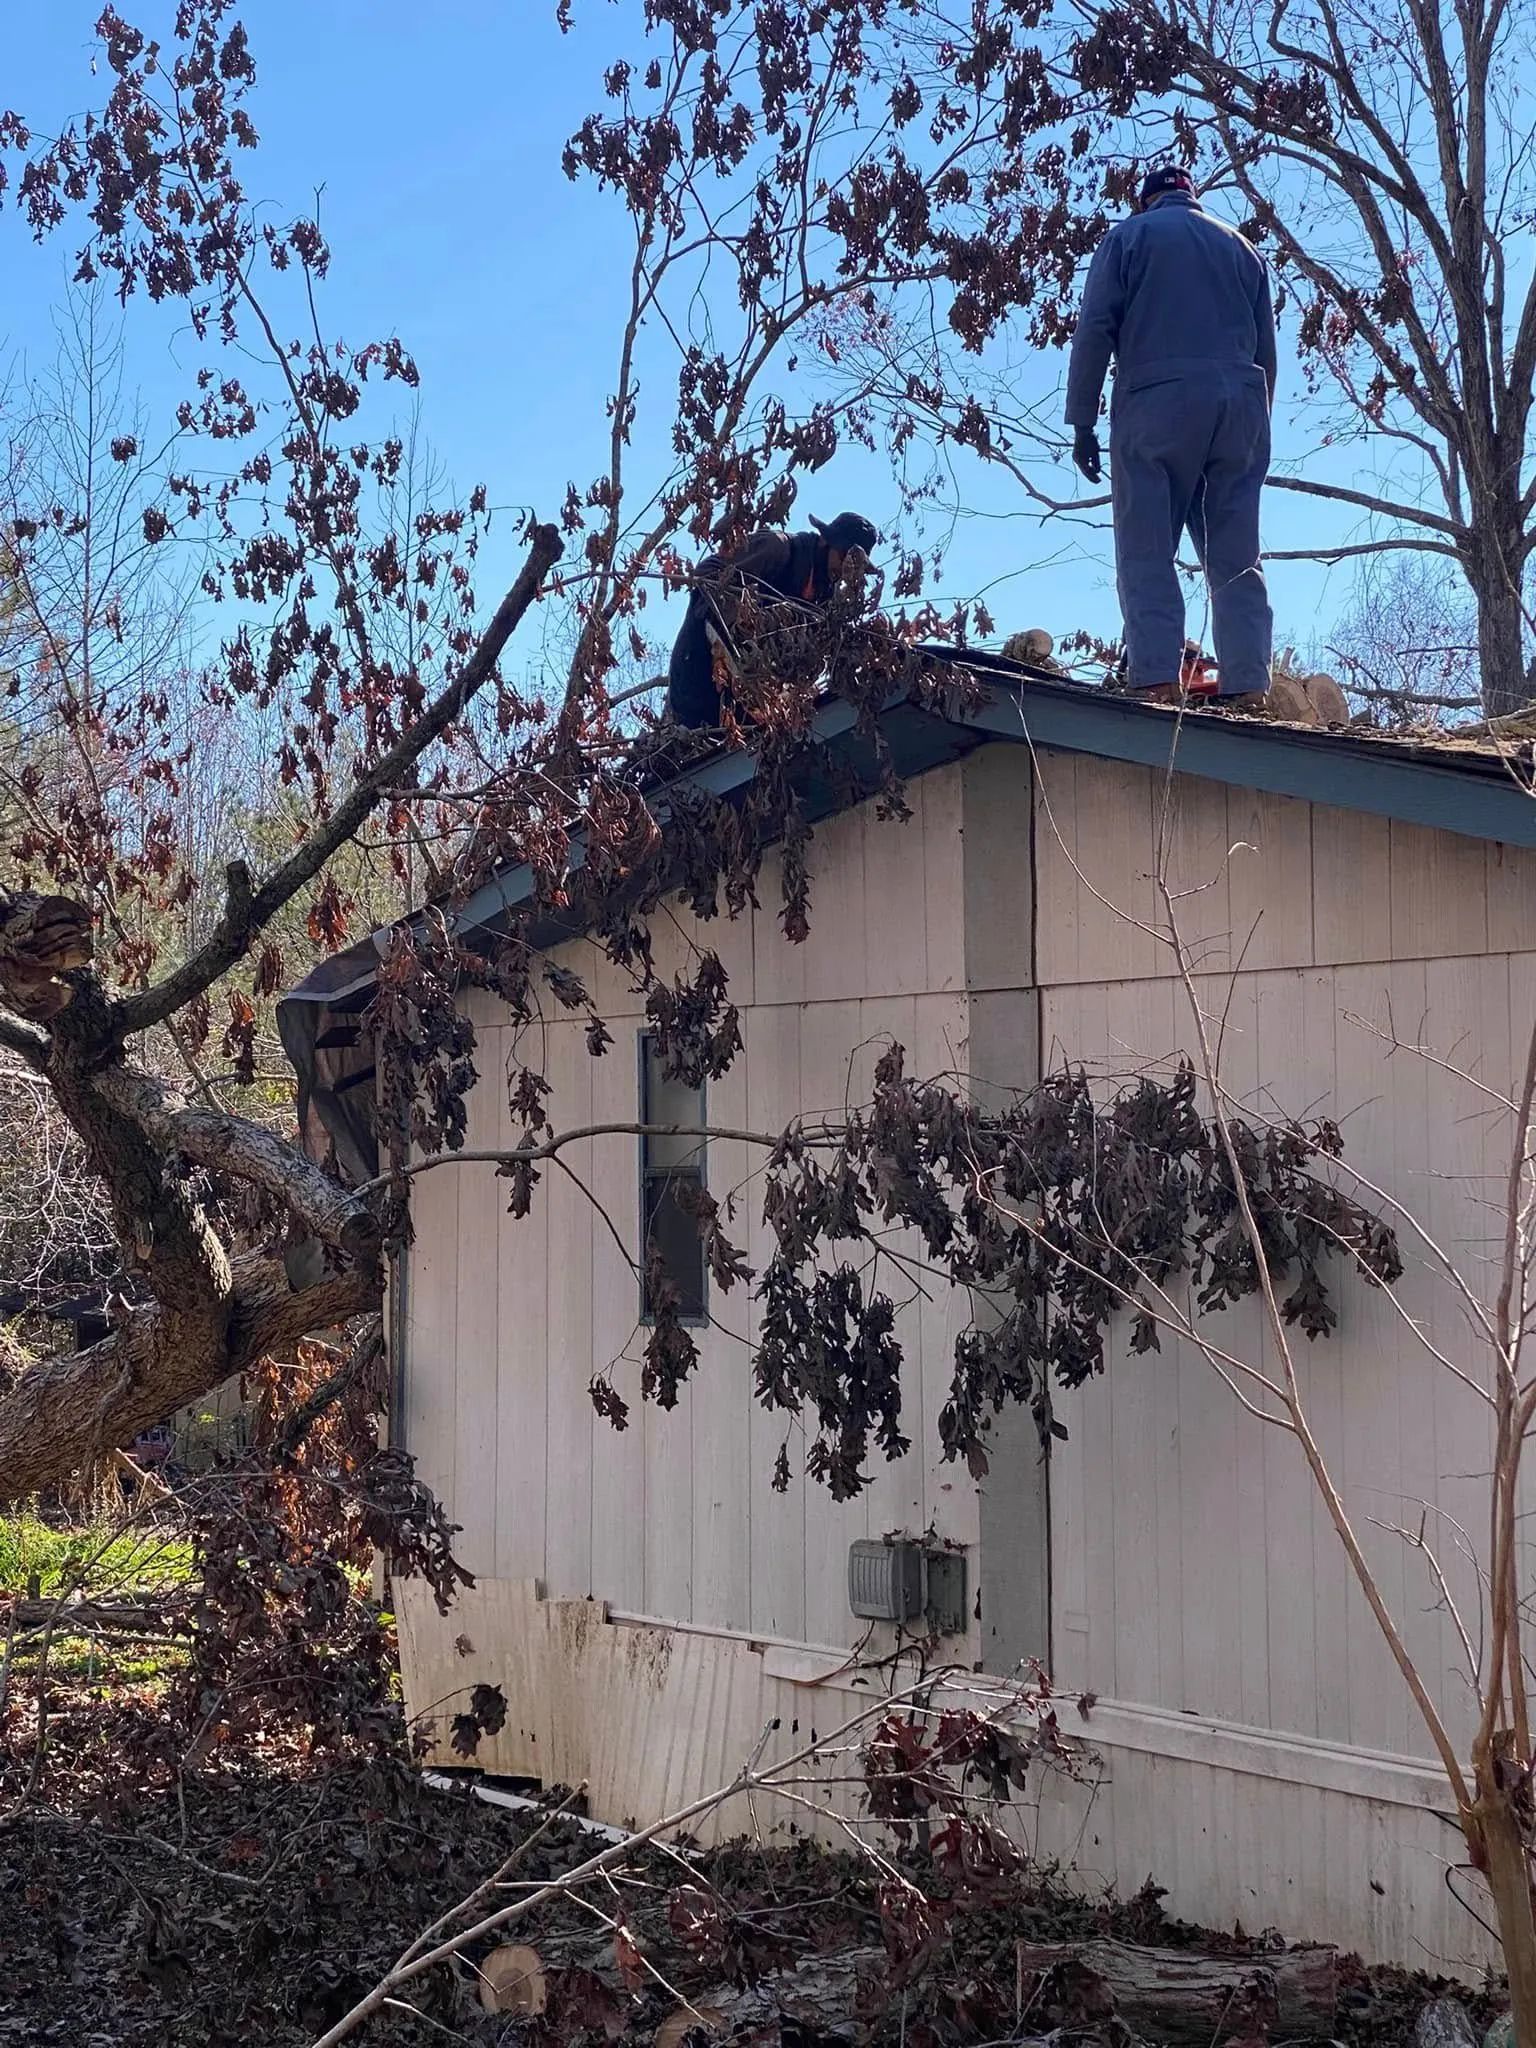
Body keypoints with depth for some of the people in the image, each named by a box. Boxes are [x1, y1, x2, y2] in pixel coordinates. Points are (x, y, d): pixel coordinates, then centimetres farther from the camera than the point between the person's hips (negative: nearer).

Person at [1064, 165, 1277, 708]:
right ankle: (1248, 688, -7)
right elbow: (1266, 348, 20)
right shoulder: (1240, 246, 23)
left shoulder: (1128, 236, 12)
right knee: (1238, 559, 3)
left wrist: (1082, 423, 1)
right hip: (1241, 405, 3)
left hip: (1157, 403, -3)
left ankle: (1158, 681, -20)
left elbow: (1094, 331, 1)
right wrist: (1256, 427, 24)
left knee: (1148, 554, -6)